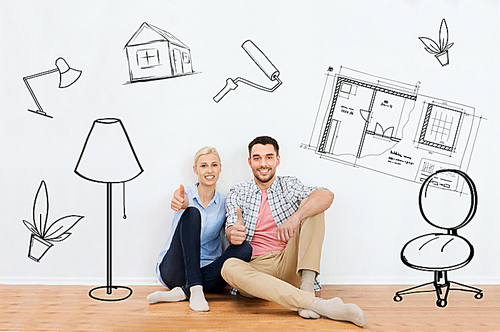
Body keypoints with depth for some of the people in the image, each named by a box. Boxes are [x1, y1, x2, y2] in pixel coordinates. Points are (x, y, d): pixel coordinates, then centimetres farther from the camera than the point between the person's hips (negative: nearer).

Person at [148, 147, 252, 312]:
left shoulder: (224, 203, 7)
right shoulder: (185, 194, 1)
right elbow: (185, 202, -23)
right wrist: (179, 201, -49)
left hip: (206, 272, 3)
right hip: (174, 269, -2)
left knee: (245, 248, -25)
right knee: (192, 213, -25)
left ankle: (182, 292, -27)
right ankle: (195, 290, -35)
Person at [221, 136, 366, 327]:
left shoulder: (289, 186, 9)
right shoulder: (237, 194, 11)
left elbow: (327, 196, -12)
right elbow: (231, 229, -6)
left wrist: (296, 217, -30)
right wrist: (233, 234, -33)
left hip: (289, 267, 1)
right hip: (254, 267, 0)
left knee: (310, 206, -12)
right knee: (229, 267, -35)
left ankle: (307, 288, -27)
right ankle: (316, 304, -41)